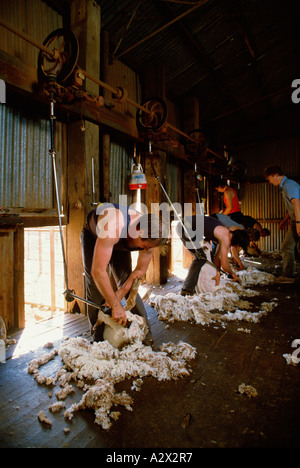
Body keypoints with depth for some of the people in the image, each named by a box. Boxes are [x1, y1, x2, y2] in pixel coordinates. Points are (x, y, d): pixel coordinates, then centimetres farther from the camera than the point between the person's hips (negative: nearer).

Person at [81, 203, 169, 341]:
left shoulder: (149, 236, -28)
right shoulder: (113, 226, -48)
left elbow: (140, 270, -14)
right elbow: (98, 271, -48)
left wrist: (120, 294, -25)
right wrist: (116, 306, -42)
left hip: (120, 243, 4)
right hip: (92, 236, -3)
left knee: (126, 282, -7)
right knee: (95, 284, -12)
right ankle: (98, 338, 1)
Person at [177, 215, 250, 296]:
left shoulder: (224, 235, 11)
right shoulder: (226, 239, -17)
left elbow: (217, 256, 17)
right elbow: (224, 264, -12)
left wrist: (217, 273, 10)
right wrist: (232, 274, 6)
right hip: (186, 227, -10)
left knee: (200, 257, 17)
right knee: (201, 258, -6)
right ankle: (187, 289, -3)